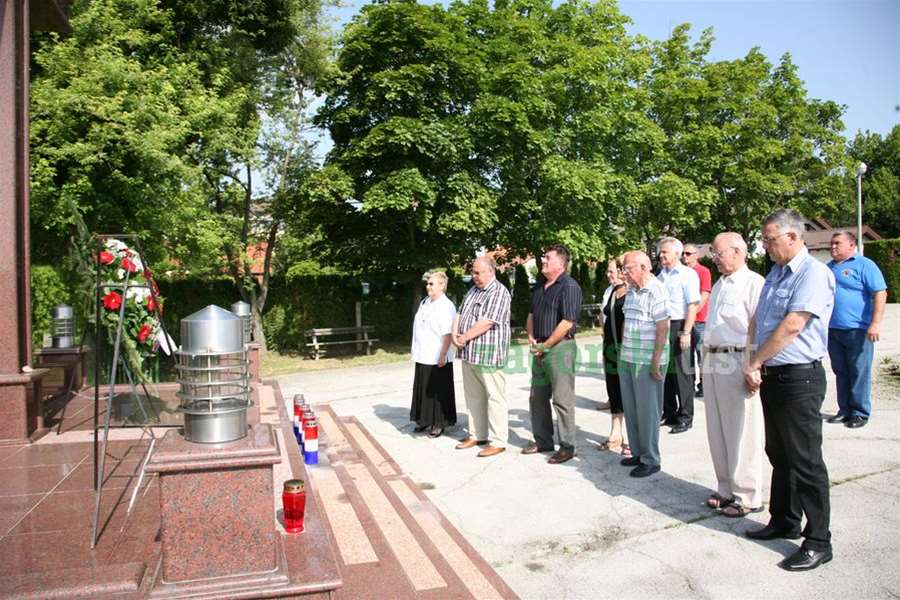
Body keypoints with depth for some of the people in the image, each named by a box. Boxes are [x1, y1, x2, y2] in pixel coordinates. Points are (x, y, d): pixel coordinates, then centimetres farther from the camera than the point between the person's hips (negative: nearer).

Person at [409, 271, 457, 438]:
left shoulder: (446, 306, -14)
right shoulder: (425, 302, 12)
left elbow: (448, 334, -18)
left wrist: (443, 355, -21)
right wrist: (416, 352, 18)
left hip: (437, 358, -8)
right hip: (423, 357, 8)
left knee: (438, 392, 3)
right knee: (423, 390, 14)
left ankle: (438, 423, 14)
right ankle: (425, 420, 27)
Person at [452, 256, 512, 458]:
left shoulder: (499, 293, -11)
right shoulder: (473, 290, 17)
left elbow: (487, 322, -19)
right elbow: (460, 315, 14)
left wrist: (464, 337, -12)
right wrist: (455, 334, -4)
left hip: (488, 355, -9)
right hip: (468, 353, 9)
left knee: (494, 398, -1)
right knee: (473, 396, 15)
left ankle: (497, 441, 5)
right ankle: (476, 435, 26)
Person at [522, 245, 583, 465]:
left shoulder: (569, 286, -13)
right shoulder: (539, 286, 14)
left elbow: (567, 323, -19)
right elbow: (532, 314, 22)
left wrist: (544, 346, -14)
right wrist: (531, 337, 5)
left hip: (560, 347, -9)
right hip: (540, 348, 9)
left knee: (562, 399, -2)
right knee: (537, 397, 15)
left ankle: (567, 447, 8)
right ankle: (542, 440, 28)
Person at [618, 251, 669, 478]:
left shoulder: (657, 291, -13)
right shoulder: (631, 291, 12)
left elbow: (662, 328, -16)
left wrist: (656, 363, -18)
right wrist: (622, 351, 13)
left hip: (647, 361, -8)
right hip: (627, 359, 8)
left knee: (647, 410, 1)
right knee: (630, 408, 14)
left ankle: (651, 460, 14)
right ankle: (637, 453, 28)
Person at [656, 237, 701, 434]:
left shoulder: (688, 274, -6)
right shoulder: (660, 276, 14)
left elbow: (693, 305, -12)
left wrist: (686, 332, -18)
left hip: (679, 326, -7)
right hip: (662, 327, 7)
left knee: (682, 372, 0)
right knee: (665, 371, 11)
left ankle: (685, 417, 9)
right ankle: (668, 413, 23)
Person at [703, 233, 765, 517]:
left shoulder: (754, 284, -11)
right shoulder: (719, 285, 17)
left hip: (737, 363, -9)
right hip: (712, 362, 9)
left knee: (741, 433, 0)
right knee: (717, 430, 14)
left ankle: (747, 497, 14)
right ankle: (726, 490, 28)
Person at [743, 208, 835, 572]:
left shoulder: (814, 273, -14)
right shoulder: (775, 274, 14)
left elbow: (792, 326, -22)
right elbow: (757, 323, 14)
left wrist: (754, 363, -13)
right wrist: (756, 366, 3)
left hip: (799, 378, -9)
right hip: (771, 376, 9)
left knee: (805, 461, -1)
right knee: (779, 455, 18)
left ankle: (818, 542, 11)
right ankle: (784, 522, 33)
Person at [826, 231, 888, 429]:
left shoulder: (864, 265, -4)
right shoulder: (829, 268, 16)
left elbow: (880, 294, -10)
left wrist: (875, 323, -18)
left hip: (857, 330, -6)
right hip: (833, 330, 6)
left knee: (859, 373, -1)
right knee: (840, 372, 11)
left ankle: (860, 413, 8)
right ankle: (845, 410, 20)